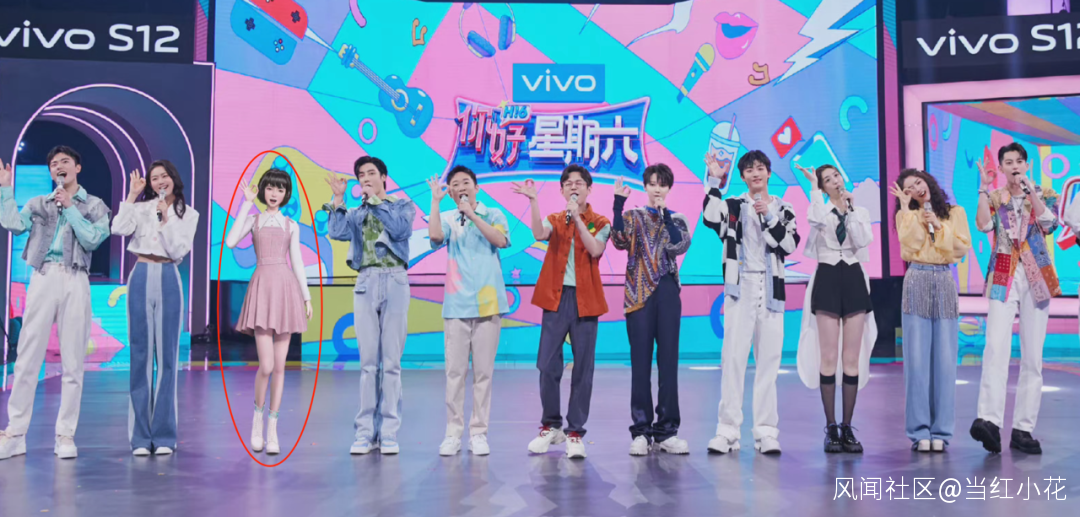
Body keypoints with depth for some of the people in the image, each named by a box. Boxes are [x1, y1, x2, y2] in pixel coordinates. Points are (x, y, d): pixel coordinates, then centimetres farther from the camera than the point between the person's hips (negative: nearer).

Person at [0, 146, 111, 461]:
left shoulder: (95, 206, 13)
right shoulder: (38, 204, 17)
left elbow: (93, 239, -4)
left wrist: (69, 207, -1)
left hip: (75, 282, -1)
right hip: (42, 279, 2)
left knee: (72, 362, -1)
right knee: (27, 359, -1)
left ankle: (65, 435, 4)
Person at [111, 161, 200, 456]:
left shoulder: (188, 214, 9)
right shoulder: (141, 208, 10)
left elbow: (179, 251, 0)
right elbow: (118, 229, -9)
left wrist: (166, 220, -8)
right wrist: (132, 195, -4)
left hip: (169, 280, -1)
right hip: (140, 279, 1)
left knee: (167, 356, -1)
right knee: (140, 355, 0)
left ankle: (164, 435, 5)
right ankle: (140, 436, 6)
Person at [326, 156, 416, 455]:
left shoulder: (403, 205, 12)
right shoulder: (356, 214, 18)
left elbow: (400, 228, -9)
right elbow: (336, 232, -2)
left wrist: (375, 199, -3)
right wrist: (338, 198, -3)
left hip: (394, 282, -2)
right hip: (365, 284, 3)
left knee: (391, 361, -3)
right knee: (368, 361, 1)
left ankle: (389, 432, 1)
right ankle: (366, 432, 5)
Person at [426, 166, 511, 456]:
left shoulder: (493, 214, 9)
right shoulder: (448, 219, 10)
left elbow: (501, 241, -10)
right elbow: (435, 236, -12)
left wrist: (472, 215, -12)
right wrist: (435, 200, -8)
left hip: (487, 303, 0)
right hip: (457, 304, 1)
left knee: (483, 371, 1)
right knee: (455, 371, 0)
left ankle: (479, 432, 8)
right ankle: (453, 433, 6)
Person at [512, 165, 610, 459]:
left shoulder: (600, 223, 6)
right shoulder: (555, 220, 11)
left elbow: (595, 249, -14)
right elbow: (539, 234, -12)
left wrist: (577, 218, -16)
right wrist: (533, 201, -19)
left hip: (585, 299, -1)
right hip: (556, 297, 1)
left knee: (582, 369, 2)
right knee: (548, 366, 0)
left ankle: (575, 432, 12)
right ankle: (550, 426, 17)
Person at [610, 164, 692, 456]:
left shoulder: (677, 219, 13)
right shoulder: (634, 217, 10)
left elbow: (679, 246, -8)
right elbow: (619, 239, -12)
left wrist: (665, 213, -10)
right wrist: (618, 203, -19)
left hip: (667, 292, 1)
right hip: (639, 293, -1)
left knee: (668, 360, 1)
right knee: (640, 361, -3)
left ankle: (666, 430, 8)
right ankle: (641, 431, 2)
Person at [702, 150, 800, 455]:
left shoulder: (783, 210, 12)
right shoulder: (733, 206, 7)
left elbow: (789, 245, -2)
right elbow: (711, 220, -14)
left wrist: (769, 217, -11)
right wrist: (715, 182, -16)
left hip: (770, 290, 2)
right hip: (740, 289, -2)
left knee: (769, 359, 3)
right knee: (733, 357, -7)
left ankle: (766, 431, 8)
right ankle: (728, 430, -4)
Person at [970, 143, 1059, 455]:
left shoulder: (1045, 194, 10)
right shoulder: (994, 198, 10)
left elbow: (1049, 222, -10)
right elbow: (984, 225, -9)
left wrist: (1029, 189, -13)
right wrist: (985, 187, -8)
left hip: (1036, 279, 1)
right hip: (1003, 279, -1)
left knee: (1033, 357, 0)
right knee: (996, 348, -18)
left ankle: (1023, 429, 5)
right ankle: (990, 421, -27)